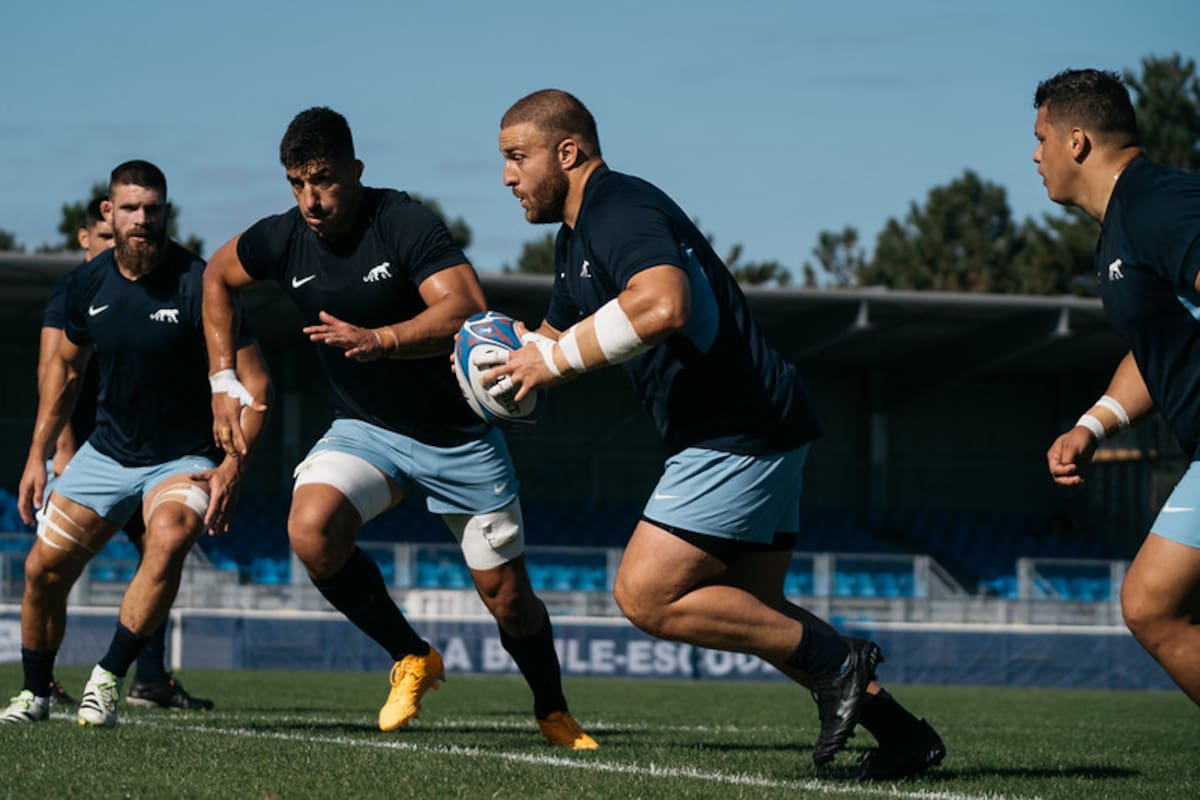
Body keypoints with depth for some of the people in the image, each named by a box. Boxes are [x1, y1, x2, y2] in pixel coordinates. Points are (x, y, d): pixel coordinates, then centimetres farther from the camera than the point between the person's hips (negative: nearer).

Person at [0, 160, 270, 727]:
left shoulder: (198, 286, -19)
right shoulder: (89, 284, -4)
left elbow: (254, 382, -17)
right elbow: (64, 367, 15)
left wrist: (232, 468, -27)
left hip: (183, 460, -5)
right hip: (107, 451, 5)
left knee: (169, 539, -34)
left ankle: (107, 679, -21)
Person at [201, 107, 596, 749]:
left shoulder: (405, 224, -22)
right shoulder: (283, 240, -7)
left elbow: (467, 310, -34)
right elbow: (217, 276, 14)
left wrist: (378, 341, -48)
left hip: (459, 436, -3)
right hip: (365, 430, 3)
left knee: (508, 600, 1)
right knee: (311, 530, -27)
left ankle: (554, 714, 32)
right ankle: (412, 659, -4)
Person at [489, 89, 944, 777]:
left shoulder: (620, 211, -16)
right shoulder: (576, 237, 19)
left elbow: (661, 305, -36)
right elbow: (557, 337, 32)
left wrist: (557, 358, -25)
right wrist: (517, 354, 7)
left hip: (740, 437, -11)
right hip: (753, 435, 11)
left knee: (645, 595, -11)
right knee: (753, 611, 13)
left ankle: (837, 662, -6)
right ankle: (901, 732, 14)